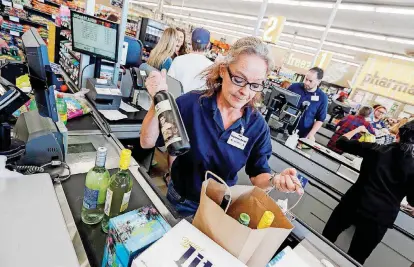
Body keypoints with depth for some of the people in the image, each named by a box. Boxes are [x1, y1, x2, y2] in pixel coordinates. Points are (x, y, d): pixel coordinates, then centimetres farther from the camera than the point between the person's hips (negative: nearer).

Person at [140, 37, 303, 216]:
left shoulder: (258, 126, -17)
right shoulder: (192, 103, -23)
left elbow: (258, 174, -9)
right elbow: (147, 142, -20)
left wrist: (275, 180, -32)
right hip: (181, 199, 0)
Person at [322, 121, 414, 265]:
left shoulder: (376, 150, -4)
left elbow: (341, 142, 3)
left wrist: (357, 129, 19)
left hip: (352, 204, 0)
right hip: (379, 217, 1)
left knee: (326, 239, 19)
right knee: (354, 259, 15)